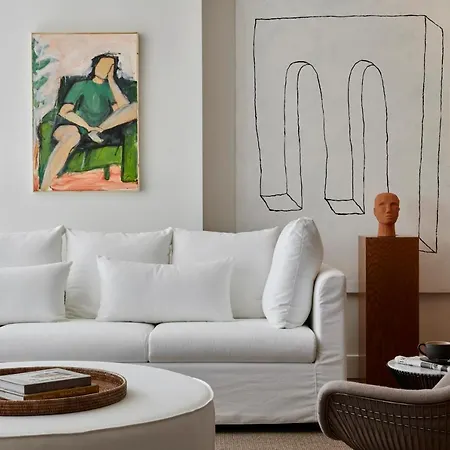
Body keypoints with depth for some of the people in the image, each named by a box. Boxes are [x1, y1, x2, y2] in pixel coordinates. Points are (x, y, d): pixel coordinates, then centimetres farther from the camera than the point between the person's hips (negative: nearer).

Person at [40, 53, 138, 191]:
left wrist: (111, 80, -1)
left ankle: (99, 130, -21)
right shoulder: (81, 85, 4)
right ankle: (44, 188, -45)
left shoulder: (109, 87, 15)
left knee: (137, 107, -8)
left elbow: (124, 107, -5)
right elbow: (64, 111, -6)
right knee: (72, 137, -45)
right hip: (73, 125, -4)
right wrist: (88, 127, -17)